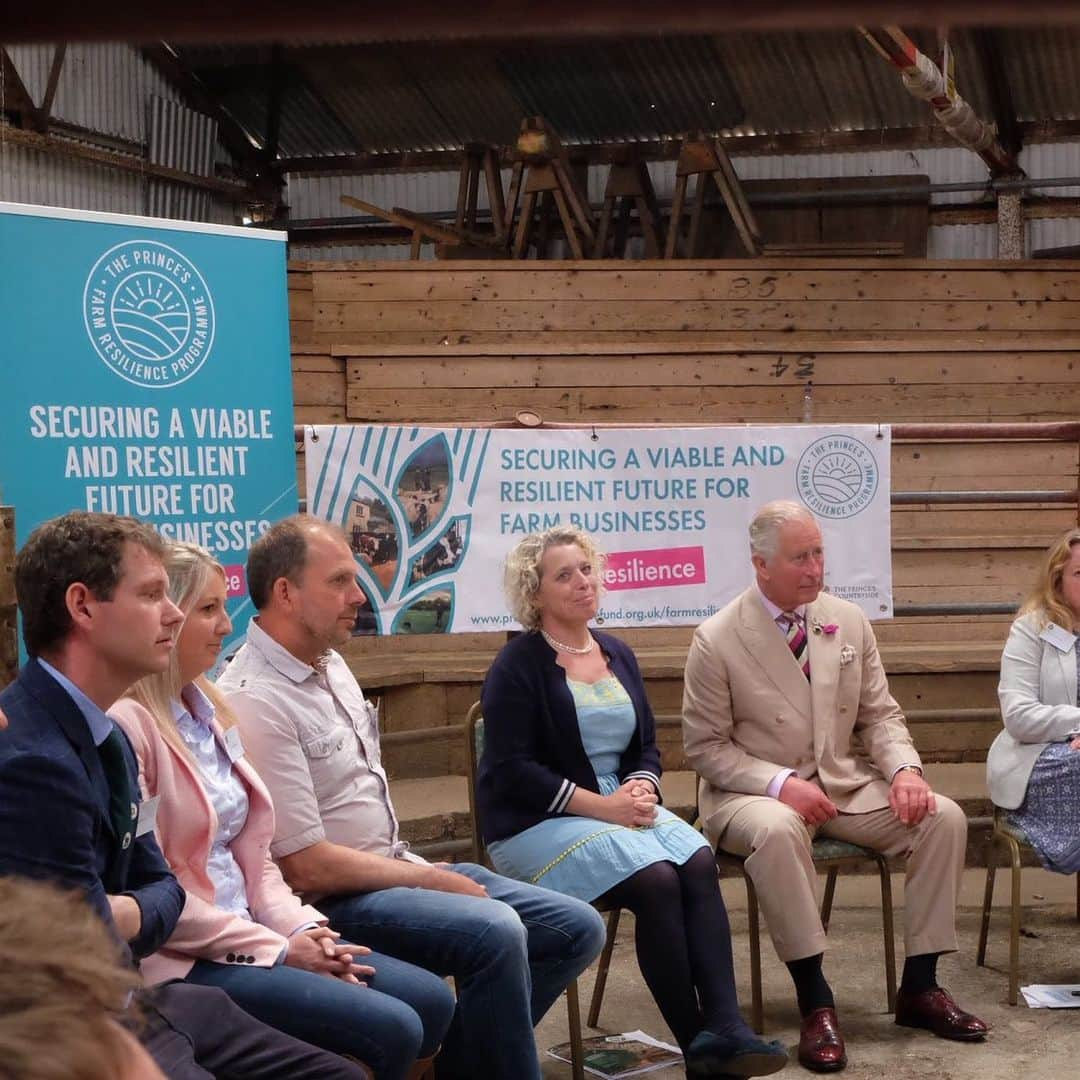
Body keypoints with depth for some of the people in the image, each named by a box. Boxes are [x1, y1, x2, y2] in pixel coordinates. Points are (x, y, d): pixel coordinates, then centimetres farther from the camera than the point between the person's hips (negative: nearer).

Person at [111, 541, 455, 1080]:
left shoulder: (207, 710, 14)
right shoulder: (126, 725, -16)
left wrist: (302, 928, -2)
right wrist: (275, 949, -14)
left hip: (248, 934, 9)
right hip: (180, 961, -9)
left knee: (431, 999, 0)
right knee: (391, 1029, -18)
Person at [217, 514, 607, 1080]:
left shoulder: (330, 664, 10)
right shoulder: (255, 701, -20)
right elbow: (305, 865, -21)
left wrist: (423, 867, 5)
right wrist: (430, 880, -12)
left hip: (393, 867, 10)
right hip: (334, 900, -10)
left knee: (578, 929, 5)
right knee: (496, 932, -32)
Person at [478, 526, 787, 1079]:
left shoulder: (617, 654, 15)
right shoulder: (517, 665, -6)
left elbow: (646, 746, 16)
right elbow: (511, 769, -13)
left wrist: (641, 790, -8)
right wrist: (600, 805, -19)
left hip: (621, 807, 6)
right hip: (537, 823, -6)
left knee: (699, 863, -24)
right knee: (656, 880, -29)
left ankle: (723, 1029, -32)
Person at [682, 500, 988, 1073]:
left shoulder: (849, 622, 5)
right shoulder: (716, 639, -9)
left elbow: (880, 715, 10)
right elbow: (705, 747, -7)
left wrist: (904, 769, -11)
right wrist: (780, 783, -21)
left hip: (847, 784, 5)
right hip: (756, 793, -5)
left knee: (943, 816, -16)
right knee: (776, 829, -39)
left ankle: (919, 987, -5)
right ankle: (815, 1001, -27)